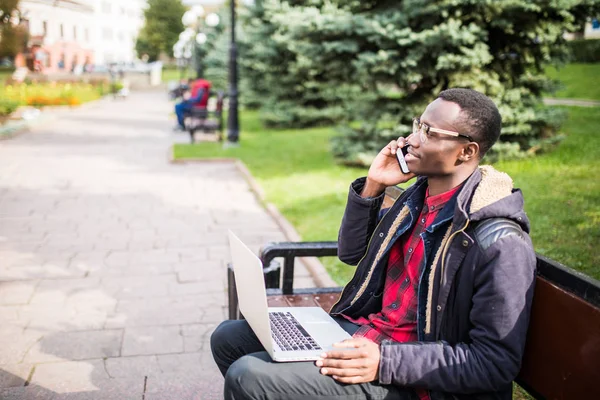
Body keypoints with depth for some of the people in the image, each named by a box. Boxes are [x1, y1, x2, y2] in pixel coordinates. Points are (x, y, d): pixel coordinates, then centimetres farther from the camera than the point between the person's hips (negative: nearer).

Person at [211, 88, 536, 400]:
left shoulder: (500, 242, -21)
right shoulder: (417, 197, 4)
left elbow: (497, 364, -20)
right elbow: (351, 252, 16)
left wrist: (385, 362, -27)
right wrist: (372, 186, -1)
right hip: (361, 327, 8)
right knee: (228, 338, 9)